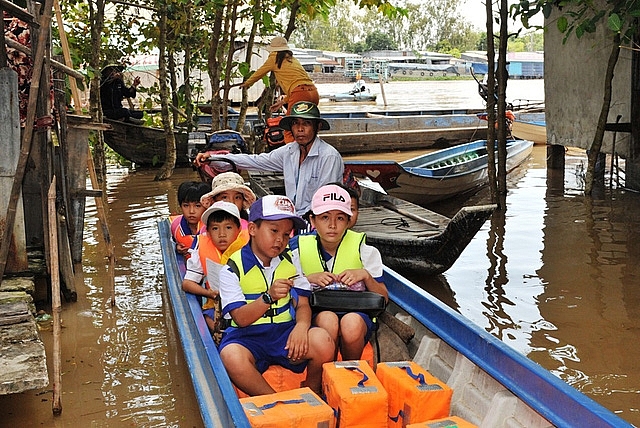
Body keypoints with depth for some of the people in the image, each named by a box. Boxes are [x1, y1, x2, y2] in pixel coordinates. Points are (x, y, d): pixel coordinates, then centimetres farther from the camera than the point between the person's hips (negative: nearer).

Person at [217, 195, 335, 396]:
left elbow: (302, 304, 3)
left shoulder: (290, 261, 9)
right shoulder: (233, 269, -5)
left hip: (285, 332, 3)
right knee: (231, 356, -37)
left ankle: (312, 394, 2)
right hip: (248, 337, -3)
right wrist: (269, 297, -30)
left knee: (322, 341, -27)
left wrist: (301, 325, -21)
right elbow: (240, 319, -12)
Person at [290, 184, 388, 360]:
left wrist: (365, 275, -14)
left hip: (356, 312, 0)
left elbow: (383, 299, 3)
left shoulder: (365, 250, 0)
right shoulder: (299, 248, 2)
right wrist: (309, 279, -13)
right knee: (328, 318, -35)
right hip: (315, 315, 0)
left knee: (351, 322, -35)